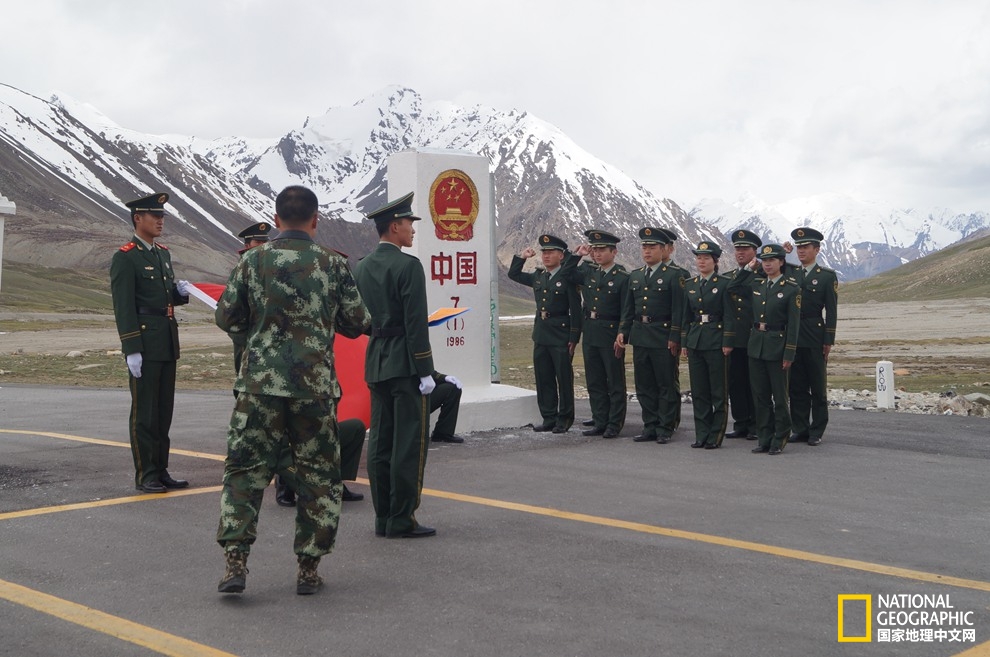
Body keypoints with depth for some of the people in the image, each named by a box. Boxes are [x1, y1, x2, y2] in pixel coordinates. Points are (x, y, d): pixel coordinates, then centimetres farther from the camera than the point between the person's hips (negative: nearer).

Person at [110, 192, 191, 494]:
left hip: (167, 344, 8)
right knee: (144, 411, 0)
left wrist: (180, 291, 0)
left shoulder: (163, 253, 15)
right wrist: (131, 350, -18)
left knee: (164, 410, 12)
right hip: (144, 343, -8)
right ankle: (145, 475, 7)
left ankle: (161, 470, 20)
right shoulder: (125, 257, -9)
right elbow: (123, 307, -14)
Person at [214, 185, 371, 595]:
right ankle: (309, 568, 13)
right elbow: (359, 323, 5)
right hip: (315, 387, 0)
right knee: (318, 476, 9)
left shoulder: (253, 262, 1)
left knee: (245, 469, 8)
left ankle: (235, 560, -1)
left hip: (260, 384, 0)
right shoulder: (333, 265, 0)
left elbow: (226, 319, 5)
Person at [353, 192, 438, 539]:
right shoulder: (408, 266, -13)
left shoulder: (361, 267, 11)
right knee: (410, 443, -2)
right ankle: (402, 520, 0)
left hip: (375, 363, 8)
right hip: (405, 364, -8)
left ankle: (383, 518, 16)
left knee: (380, 442, 10)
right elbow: (416, 323, -17)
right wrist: (425, 371, -14)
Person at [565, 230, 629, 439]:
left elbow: (626, 312, -10)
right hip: (590, 334, 6)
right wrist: (577, 255, 9)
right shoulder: (588, 271, 9)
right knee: (594, 382, 11)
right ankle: (599, 422, 19)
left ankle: (614, 425, 9)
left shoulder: (622, 277, -8)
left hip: (610, 335, -6)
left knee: (615, 383, 3)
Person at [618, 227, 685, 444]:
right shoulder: (635, 276, 14)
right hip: (639, 337, 6)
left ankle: (665, 428, 8)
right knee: (644, 386, 9)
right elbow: (628, 308, 17)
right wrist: (622, 332, 6)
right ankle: (650, 427, 17)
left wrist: (674, 338, -13)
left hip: (663, 338, -6)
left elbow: (678, 310, -8)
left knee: (667, 385, 1)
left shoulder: (674, 275, -4)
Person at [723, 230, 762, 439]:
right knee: (735, 383, 7)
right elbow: (729, 289, -3)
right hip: (733, 338, 5)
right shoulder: (727, 277, 16)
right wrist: (745, 271, -2)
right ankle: (741, 424, 15)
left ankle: (756, 425, 9)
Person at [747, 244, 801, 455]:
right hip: (756, 344, 5)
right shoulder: (756, 284, 8)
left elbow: (794, 324, -9)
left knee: (779, 395, 2)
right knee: (760, 395, 8)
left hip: (776, 346, -5)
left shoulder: (791, 289, -7)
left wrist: (789, 355, -12)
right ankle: (764, 439, 16)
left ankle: (779, 440, 12)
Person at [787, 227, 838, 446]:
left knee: (818, 387, 3)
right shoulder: (789, 273, 13)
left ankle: (816, 432, 9)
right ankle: (800, 429, 16)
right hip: (792, 337, 4)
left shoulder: (828, 276, 0)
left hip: (815, 338, -4)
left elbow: (831, 311, -3)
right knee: (797, 386, 8)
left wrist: (828, 341, -8)